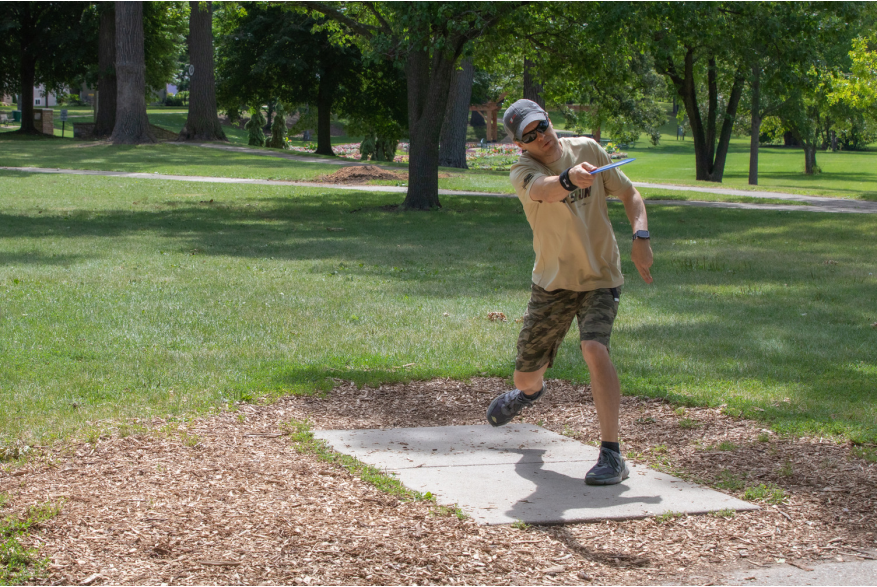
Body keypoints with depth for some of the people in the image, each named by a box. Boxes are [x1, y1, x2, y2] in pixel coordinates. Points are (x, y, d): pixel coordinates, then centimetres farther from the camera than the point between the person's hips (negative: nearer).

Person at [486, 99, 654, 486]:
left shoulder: (587, 149, -6)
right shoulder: (522, 171, -15)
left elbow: (629, 193, 5)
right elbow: (543, 190, -40)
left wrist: (640, 237, -13)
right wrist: (569, 179, -63)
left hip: (600, 277, -1)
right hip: (552, 281, 1)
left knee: (594, 349, -28)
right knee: (526, 377, 11)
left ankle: (612, 456, -24)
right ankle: (530, 391, 53)